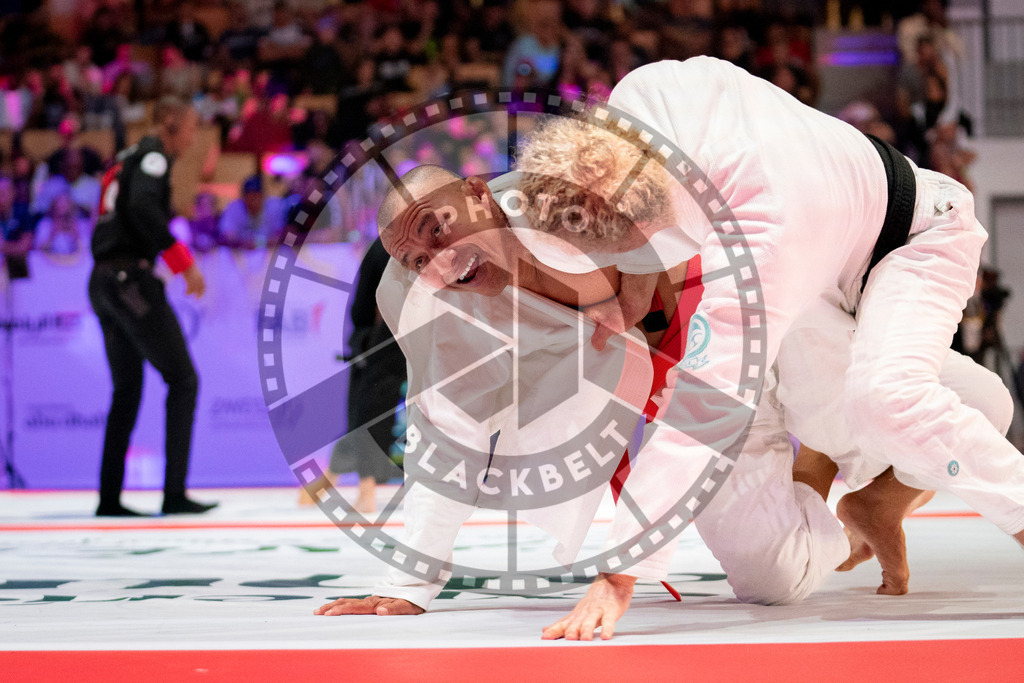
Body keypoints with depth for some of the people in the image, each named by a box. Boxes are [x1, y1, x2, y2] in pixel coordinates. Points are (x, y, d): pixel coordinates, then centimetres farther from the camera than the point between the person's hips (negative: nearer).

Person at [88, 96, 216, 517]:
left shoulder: (129, 160, 23)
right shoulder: (153, 156, -5)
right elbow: (143, 207, -23)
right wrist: (184, 261, -22)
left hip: (103, 281, 9)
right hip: (131, 277, -9)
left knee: (127, 390, 14)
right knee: (182, 379, -6)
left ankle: (109, 498, 13)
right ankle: (174, 494, -10)